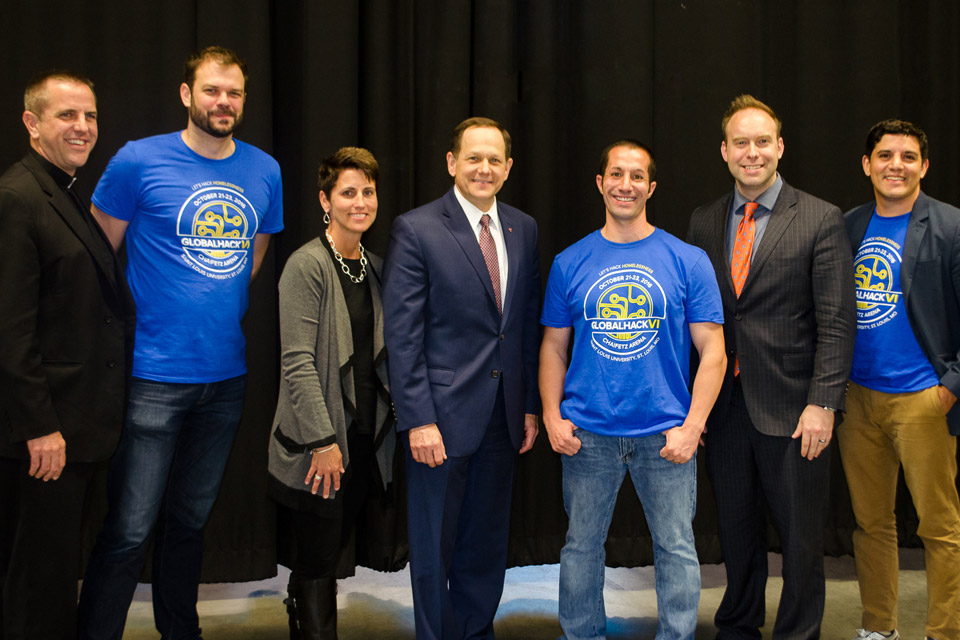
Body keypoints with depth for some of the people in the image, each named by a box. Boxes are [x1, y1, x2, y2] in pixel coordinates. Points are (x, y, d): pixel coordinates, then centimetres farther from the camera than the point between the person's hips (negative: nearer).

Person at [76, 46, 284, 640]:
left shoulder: (265, 171, 6)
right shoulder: (138, 161, -6)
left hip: (226, 374, 5)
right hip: (154, 376, -4)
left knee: (191, 519, 18)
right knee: (130, 529, -5)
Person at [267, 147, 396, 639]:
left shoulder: (375, 267, 11)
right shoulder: (307, 266, -12)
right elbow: (297, 363, -17)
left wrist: (399, 412, 11)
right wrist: (323, 441, -19)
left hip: (365, 437, 7)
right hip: (319, 447, -7)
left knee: (327, 557, 16)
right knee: (315, 566, 3)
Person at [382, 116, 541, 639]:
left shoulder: (523, 229, 9)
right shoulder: (416, 229, -7)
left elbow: (529, 324, 12)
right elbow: (401, 334, -11)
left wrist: (531, 405, 8)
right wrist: (418, 419, -16)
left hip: (503, 416, 5)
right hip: (443, 414, -5)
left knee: (488, 542, 15)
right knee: (434, 544, 7)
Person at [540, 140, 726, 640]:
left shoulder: (687, 261, 0)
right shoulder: (570, 262, 5)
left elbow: (712, 350, -1)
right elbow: (553, 346, 9)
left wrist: (692, 426, -10)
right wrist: (552, 417, -2)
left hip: (666, 436, -1)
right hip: (587, 435, 2)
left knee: (676, 549, 6)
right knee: (581, 546, 12)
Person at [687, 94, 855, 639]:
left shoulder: (822, 220, -4)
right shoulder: (703, 222, 8)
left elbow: (837, 323, -8)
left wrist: (822, 404, -16)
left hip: (791, 408, -3)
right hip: (726, 405, 4)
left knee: (801, 537, 7)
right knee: (738, 531, 16)